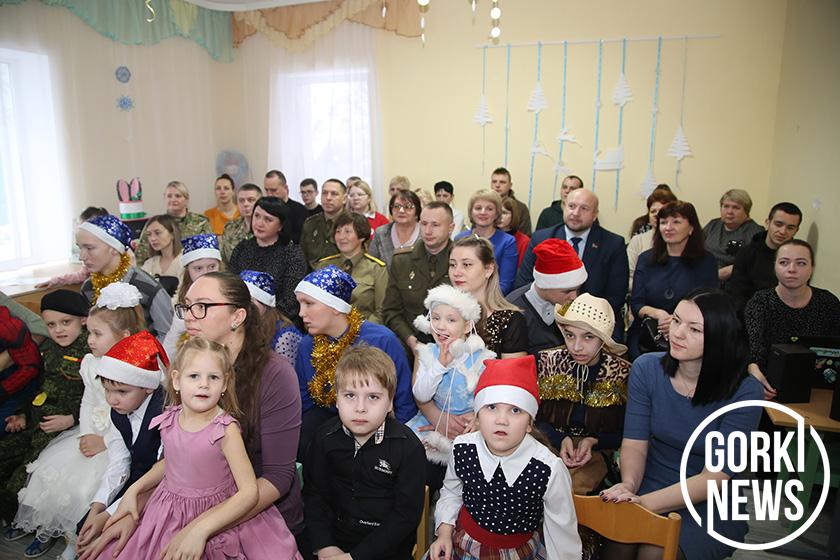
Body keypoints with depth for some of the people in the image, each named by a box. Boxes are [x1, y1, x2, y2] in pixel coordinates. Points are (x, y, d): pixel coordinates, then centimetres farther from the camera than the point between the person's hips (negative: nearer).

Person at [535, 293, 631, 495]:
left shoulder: (622, 373, -6)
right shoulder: (547, 361, -4)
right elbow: (534, 417, 1)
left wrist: (593, 441, -14)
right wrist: (561, 439, -16)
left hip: (596, 452, -1)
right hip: (550, 444, 1)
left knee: (573, 486, -29)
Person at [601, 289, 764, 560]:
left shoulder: (744, 392, -16)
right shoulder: (646, 368, -7)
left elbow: (716, 476, -18)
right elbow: (635, 442, -6)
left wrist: (644, 502, -30)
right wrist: (629, 485, -29)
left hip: (709, 506, -2)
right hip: (648, 486, 2)